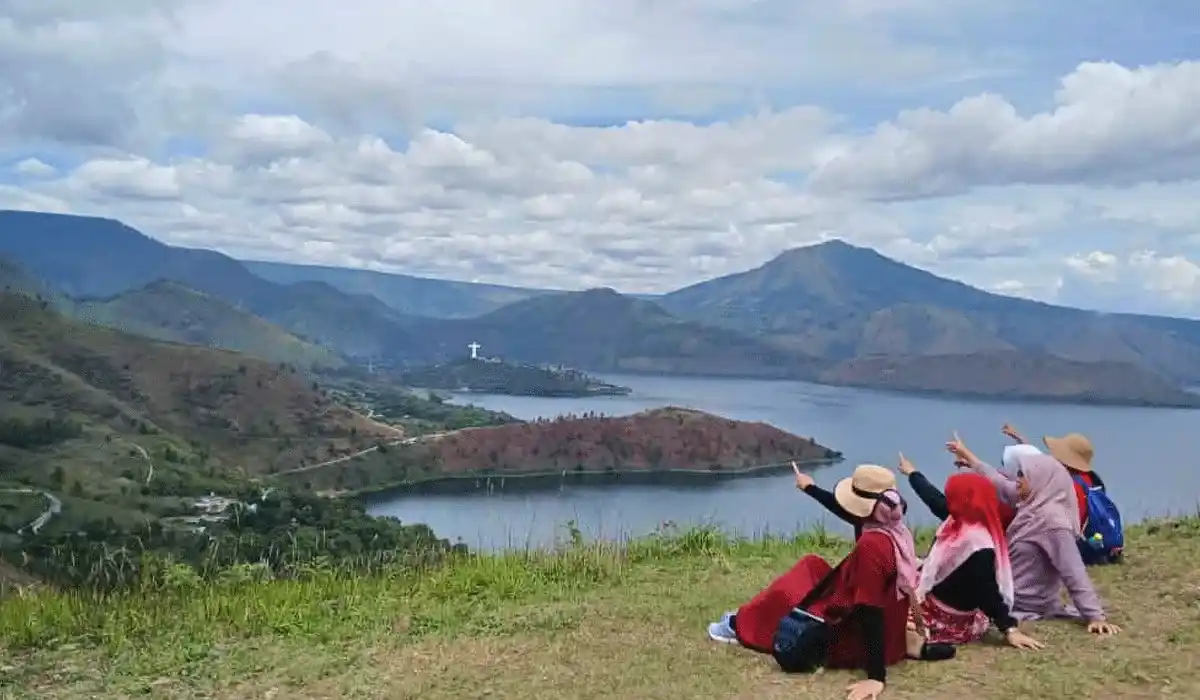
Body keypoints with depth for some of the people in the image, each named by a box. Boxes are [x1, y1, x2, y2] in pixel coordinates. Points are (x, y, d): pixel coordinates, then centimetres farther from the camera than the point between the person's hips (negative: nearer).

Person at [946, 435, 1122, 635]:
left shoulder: (1051, 518, -26)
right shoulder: (1034, 504, 0)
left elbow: (1075, 573, -29)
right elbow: (1000, 484, 15)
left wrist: (1096, 617, -33)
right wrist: (966, 454, 25)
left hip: (1023, 604, -8)